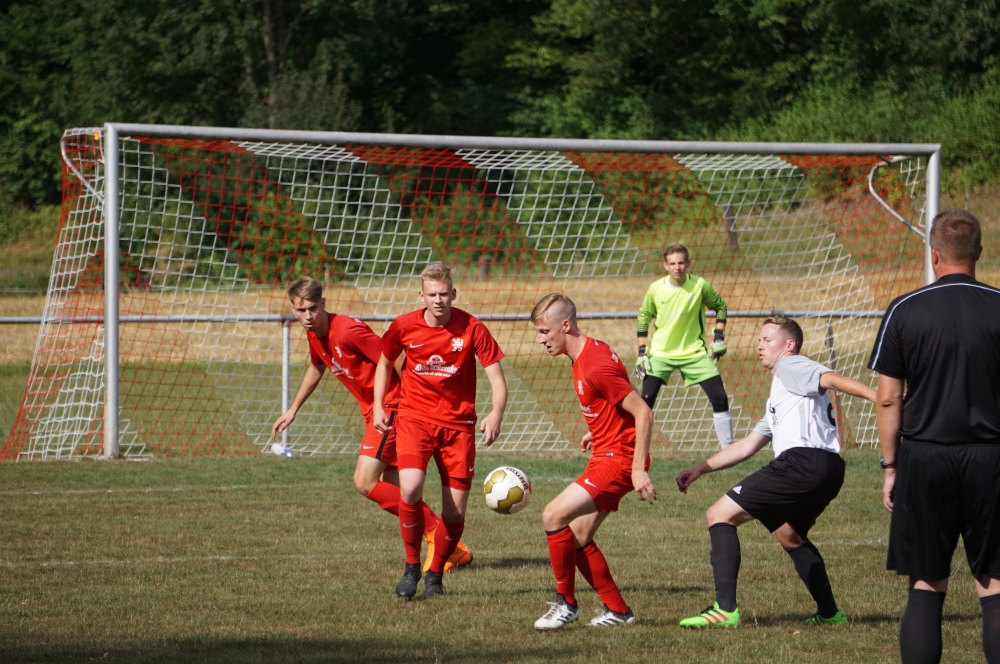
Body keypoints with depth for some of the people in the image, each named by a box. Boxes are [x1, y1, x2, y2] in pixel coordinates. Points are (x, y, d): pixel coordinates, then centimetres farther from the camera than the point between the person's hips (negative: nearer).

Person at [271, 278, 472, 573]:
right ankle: (455, 550, 13)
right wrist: (293, 410, 32)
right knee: (391, 490, 7)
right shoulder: (315, 335, 6)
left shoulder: (348, 330, -22)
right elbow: (316, 367, 28)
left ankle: (435, 530, -7)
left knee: (365, 483, -17)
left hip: (390, 406, -9)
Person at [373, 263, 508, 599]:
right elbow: (385, 362, 16)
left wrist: (496, 413, -27)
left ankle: (435, 575, 23)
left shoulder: (472, 329, -9)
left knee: (455, 511, -2)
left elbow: (496, 376, -9)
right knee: (410, 489, -24)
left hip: (458, 423, 0)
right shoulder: (404, 327, -4)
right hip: (414, 417, 0)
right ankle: (412, 567, -4)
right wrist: (378, 405, 5)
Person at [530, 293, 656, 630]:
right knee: (578, 536, 11)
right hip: (605, 455, 10)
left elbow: (643, 413, -23)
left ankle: (566, 603, -3)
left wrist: (639, 469, -23)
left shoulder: (597, 366, -22)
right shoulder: (587, 353, 9)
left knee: (554, 515, -15)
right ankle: (617, 610, 18)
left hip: (619, 459, -10)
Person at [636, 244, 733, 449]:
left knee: (719, 398, -6)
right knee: (645, 401, -11)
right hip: (661, 353, 0)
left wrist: (719, 338, -3)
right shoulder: (656, 289, -9)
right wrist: (641, 353, -1)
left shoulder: (700, 285, -10)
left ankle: (728, 449, 5)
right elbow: (643, 318, 4)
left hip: (695, 352, 0)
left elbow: (720, 306, 7)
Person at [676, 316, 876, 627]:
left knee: (719, 515, -9)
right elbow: (747, 446, 38)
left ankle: (725, 609, -20)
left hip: (803, 462, -10)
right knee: (789, 535, 35)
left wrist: (877, 397, -26)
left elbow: (833, 379, -11)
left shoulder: (791, 367, 7)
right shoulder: (778, 398, 35)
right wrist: (701, 468, 34)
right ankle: (828, 611, 31)